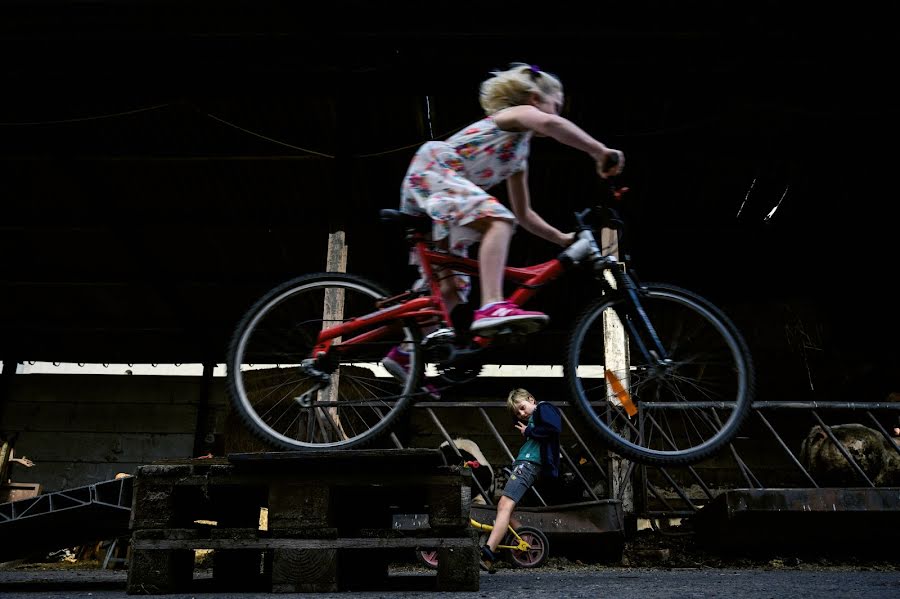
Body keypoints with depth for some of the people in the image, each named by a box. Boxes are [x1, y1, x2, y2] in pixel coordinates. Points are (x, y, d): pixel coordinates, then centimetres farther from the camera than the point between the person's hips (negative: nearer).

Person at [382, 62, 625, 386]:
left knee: (451, 287, 6)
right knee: (498, 219, -31)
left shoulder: (520, 154, 27)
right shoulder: (518, 113, 2)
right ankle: (492, 307, -47)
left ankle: (405, 353, 12)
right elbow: (549, 124, -24)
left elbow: (523, 213, 30)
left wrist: (562, 238, 23)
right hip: (432, 170, -10)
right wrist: (601, 152, -23)